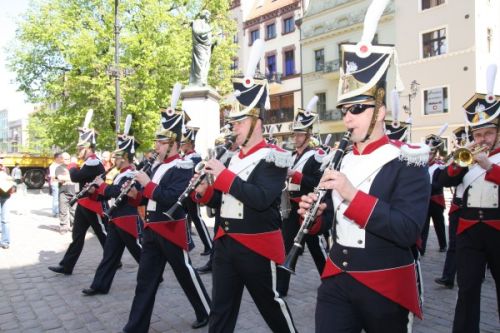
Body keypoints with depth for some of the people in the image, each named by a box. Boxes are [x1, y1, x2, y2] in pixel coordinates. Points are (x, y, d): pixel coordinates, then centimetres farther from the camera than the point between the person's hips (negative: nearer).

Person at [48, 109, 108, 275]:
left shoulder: (94, 163, -21)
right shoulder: (90, 163, 11)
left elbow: (75, 177, -24)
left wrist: (72, 166, -4)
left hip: (95, 206, -10)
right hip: (84, 205, 10)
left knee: (104, 236, 5)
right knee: (77, 236, 12)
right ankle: (66, 266, 18)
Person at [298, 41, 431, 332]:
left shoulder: (407, 161, -11)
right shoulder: (340, 160, 5)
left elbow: (408, 231, -23)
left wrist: (353, 194, -29)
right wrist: (314, 215, -10)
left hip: (386, 289, -4)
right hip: (336, 281, 4)